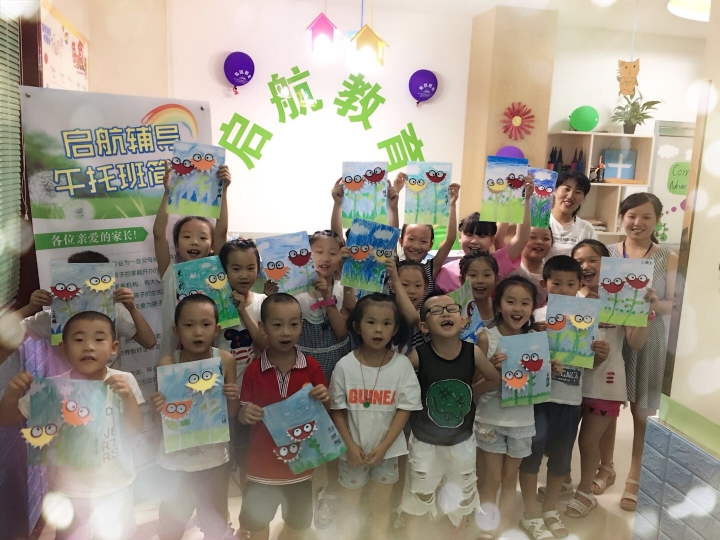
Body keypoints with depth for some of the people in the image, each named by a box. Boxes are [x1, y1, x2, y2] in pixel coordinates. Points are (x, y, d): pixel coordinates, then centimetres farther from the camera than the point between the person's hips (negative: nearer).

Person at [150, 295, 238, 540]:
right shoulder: (167, 364, -13)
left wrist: (233, 399, -21)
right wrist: (158, 408, -28)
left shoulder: (225, 360, -10)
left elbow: (231, 414, -1)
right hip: (178, 456, 0)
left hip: (214, 455, 1)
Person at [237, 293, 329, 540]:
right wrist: (246, 414, -25)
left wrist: (324, 399, -22)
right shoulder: (253, 371, -11)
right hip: (263, 461, -1)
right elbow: (243, 415, -2)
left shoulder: (311, 367, -9)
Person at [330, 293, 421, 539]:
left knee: (381, 505, 17)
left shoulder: (402, 364, -11)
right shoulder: (345, 365, -12)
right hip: (353, 449, 0)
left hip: (387, 449, 0)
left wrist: (383, 446, -12)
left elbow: (405, 409, -8)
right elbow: (337, 410, -5)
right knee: (349, 506, 16)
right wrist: (350, 445, -12)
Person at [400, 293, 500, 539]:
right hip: (425, 443, -2)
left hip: (462, 442, 2)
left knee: (459, 506, 23)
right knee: (417, 507, 16)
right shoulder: (418, 356, -23)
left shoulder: (473, 352, -16)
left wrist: (467, 393, -5)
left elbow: (494, 379, 1)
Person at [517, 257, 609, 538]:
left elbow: (589, 361, 10)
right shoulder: (536, 316, -8)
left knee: (561, 455, 15)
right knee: (532, 450, 0)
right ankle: (532, 514, 18)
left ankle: (550, 509, 35)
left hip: (570, 398, 4)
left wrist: (601, 355, -11)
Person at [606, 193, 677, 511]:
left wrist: (654, 304, -22)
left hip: (647, 340, -1)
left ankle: (635, 479, 23)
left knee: (643, 412, 7)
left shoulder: (668, 259, -1)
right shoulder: (607, 253, 1)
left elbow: (672, 304, -3)